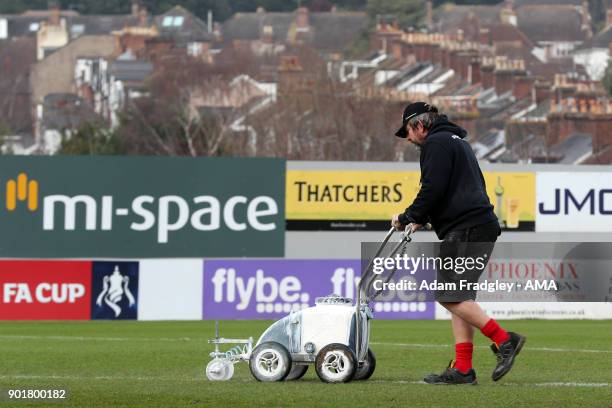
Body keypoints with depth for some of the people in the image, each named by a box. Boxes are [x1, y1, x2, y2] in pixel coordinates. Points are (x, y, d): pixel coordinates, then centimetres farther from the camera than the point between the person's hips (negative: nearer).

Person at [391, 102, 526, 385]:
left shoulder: (436, 143, -5)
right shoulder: (456, 140, 27)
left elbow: (433, 189, -15)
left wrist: (408, 218, -2)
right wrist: (422, 220, 25)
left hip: (465, 230, -10)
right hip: (481, 227, 10)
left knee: (450, 297, -12)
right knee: (459, 298, 8)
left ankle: (504, 340, -16)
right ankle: (462, 369, 3)